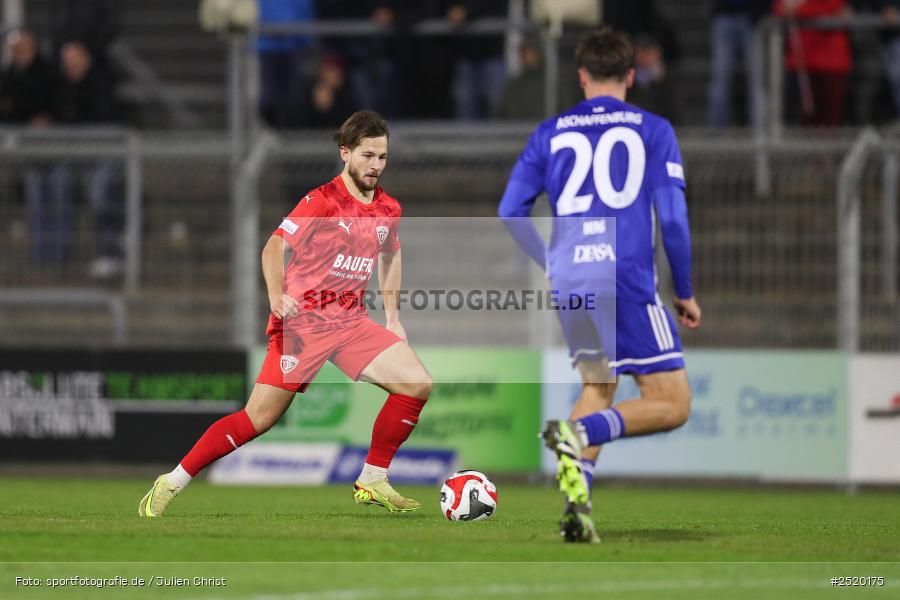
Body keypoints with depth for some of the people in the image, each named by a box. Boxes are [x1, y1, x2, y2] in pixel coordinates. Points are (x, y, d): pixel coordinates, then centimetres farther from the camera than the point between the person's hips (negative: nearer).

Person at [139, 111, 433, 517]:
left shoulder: (389, 210, 8)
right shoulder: (322, 201, -11)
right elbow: (276, 246, -19)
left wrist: (392, 317, 20)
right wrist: (277, 295, -35)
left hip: (350, 322, 6)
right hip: (303, 320, -6)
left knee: (417, 384, -12)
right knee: (260, 418, -9)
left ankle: (372, 482, 0)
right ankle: (172, 483, 3)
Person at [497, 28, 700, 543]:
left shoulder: (551, 133, 12)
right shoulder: (652, 129, 4)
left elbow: (511, 213, 10)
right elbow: (672, 216, -3)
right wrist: (686, 293, 8)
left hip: (568, 282, 5)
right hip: (627, 278, -5)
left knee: (597, 387, 25)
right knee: (672, 405, 0)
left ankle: (578, 504, 6)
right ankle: (579, 432, -25)